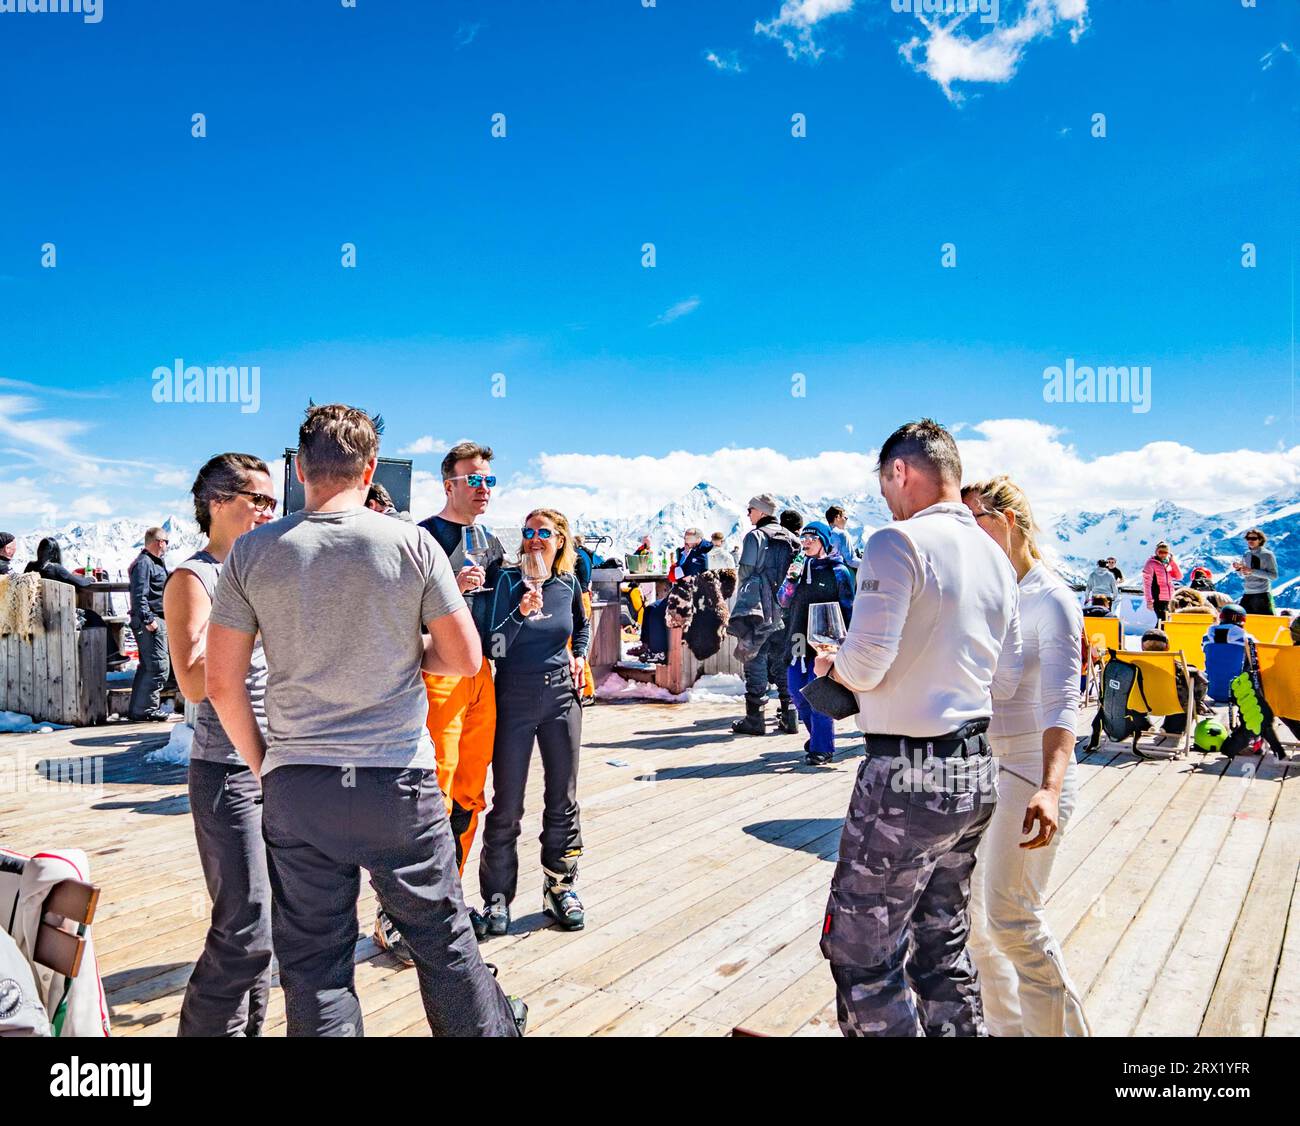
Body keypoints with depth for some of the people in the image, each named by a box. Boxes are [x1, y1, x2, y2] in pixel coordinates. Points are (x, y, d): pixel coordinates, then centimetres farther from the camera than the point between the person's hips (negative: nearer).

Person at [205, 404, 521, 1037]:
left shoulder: (253, 551, -2)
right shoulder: (413, 544, -5)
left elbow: (222, 684, 0)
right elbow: (465, 659, -3)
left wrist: (260, 763, 13)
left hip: (295, 788, 1)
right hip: (400, 782, -1)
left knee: (313, 964, 11)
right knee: (442, 938, 14)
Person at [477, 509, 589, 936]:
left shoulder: (569, 584, 4)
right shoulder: (510, 580, -7)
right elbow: (495, 647, -13)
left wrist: (578, 655, 7)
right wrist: (521, 612, -28)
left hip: (562, 696, 3)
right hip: (515, 697, -3)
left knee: (562, 800, 10)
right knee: (507, 806, 1)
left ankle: (560, 888, 24)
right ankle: (497, 895, 15)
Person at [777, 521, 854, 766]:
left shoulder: (838, 571, -2)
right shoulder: (798, 567, 13)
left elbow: (847, 609, -1)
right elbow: (783, 602, 10)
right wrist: (790, 580, -8)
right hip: (798, 638, 6)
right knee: (796, 691, 6)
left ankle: (822, 748, 1)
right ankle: (818, 735, 27)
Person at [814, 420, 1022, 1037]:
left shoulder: (899, 543, -15)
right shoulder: (995, 557, 10)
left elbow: (863, 666, -20)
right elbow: (1005, 682, 14)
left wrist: (830, 665, 1)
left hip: (906, 776, -8)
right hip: (975, 772, 9)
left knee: (862, 953, 4)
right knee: (942, 946, 20)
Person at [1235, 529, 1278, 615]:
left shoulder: (1267, 555, -5)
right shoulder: (1246, 554, 12)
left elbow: (1273, 575, -12)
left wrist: (1252, 571, -19)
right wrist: (1238, 569, -3)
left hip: (1262, 595, -6)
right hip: (1247, 594, 6)